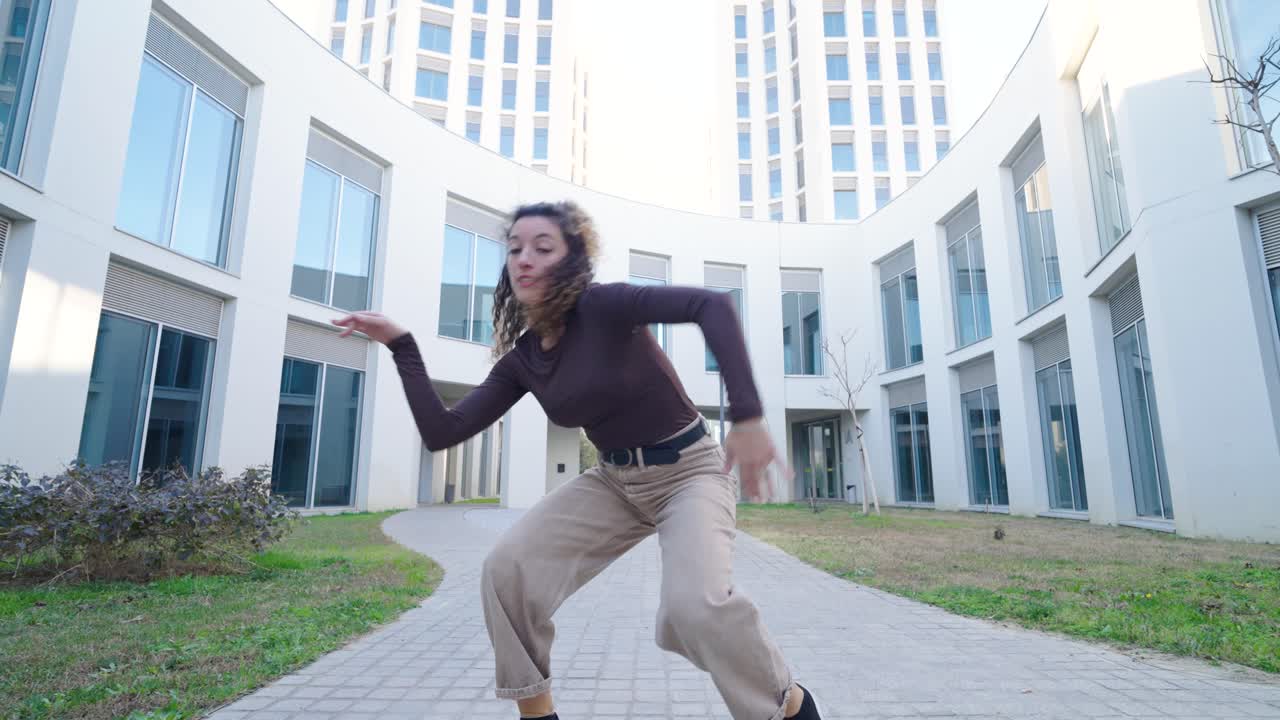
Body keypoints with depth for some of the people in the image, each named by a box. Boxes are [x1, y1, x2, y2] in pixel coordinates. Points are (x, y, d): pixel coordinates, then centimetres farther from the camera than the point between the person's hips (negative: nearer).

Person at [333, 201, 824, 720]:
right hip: (615, 480, 6)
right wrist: (401, 345, -7)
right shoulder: (520, 360, -1)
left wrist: (747, 418, -38)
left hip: (688, 470, -5)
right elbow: (442, 433, -4)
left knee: (695, 607, -29)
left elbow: (712, 305, -33)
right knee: (507, 569, -12)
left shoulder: (602, 306, -21)